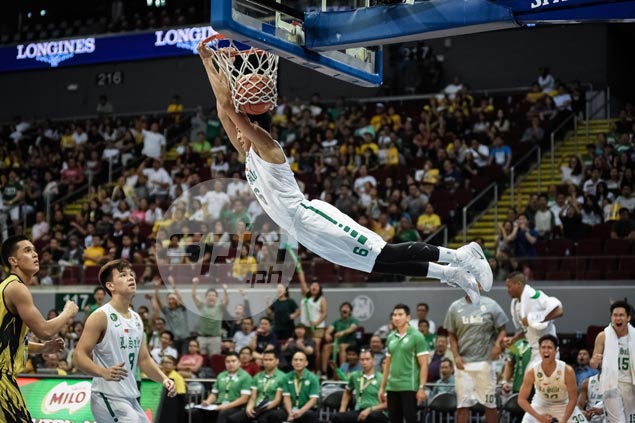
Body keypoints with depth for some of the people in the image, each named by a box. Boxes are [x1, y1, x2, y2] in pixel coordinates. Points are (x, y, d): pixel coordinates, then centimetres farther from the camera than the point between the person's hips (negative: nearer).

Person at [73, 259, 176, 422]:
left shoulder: (136, 319, 14)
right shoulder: (101, 317, -10)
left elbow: (144, 359, 21)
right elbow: (79, 357, -16)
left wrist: (164, 379, 5)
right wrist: (103, 372, -33)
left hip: (130, 398, 9)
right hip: (108, 396, -9)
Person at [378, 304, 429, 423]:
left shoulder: (416, 336, -5)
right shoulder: (390, 338, 13)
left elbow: (423, 365, -8)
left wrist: (421, 387, -15)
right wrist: (382, 387, 15)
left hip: (409, 387, -6)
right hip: (392, 387, 6)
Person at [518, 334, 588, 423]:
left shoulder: (567, 370, -27)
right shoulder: (532, 372, -24)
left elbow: (572, 399, -19)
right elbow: (521, 399, -18)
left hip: (563, 406, 0)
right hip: (540, 406, 0)